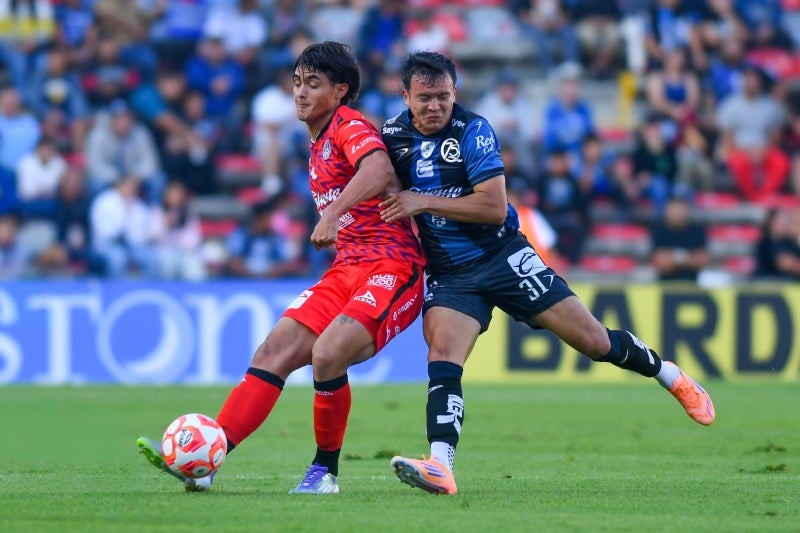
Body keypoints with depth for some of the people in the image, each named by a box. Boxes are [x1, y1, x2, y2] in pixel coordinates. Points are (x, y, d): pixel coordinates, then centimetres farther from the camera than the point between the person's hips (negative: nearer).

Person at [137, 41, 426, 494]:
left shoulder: (349, 126, -8)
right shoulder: (318, 148, 20)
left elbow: (379, 171, -31)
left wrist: (333, 214, -38)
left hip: (393, 267, -9)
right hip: (347, 269, 9)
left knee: (327, 353, -28)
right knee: (275, 350, -6)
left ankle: (326, 472, -8)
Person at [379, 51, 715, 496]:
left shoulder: (473, 130, -13)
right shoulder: (392, 137, 1)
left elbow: (494, 206, -21)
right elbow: (387, 199, 23)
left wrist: (424, 202, -23)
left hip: (503, 257, -3)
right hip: (449, 274, 3)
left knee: (594, 342, 0)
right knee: (442, 354, -24)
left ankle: (668, 374, 27)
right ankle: (440, 467, -34)